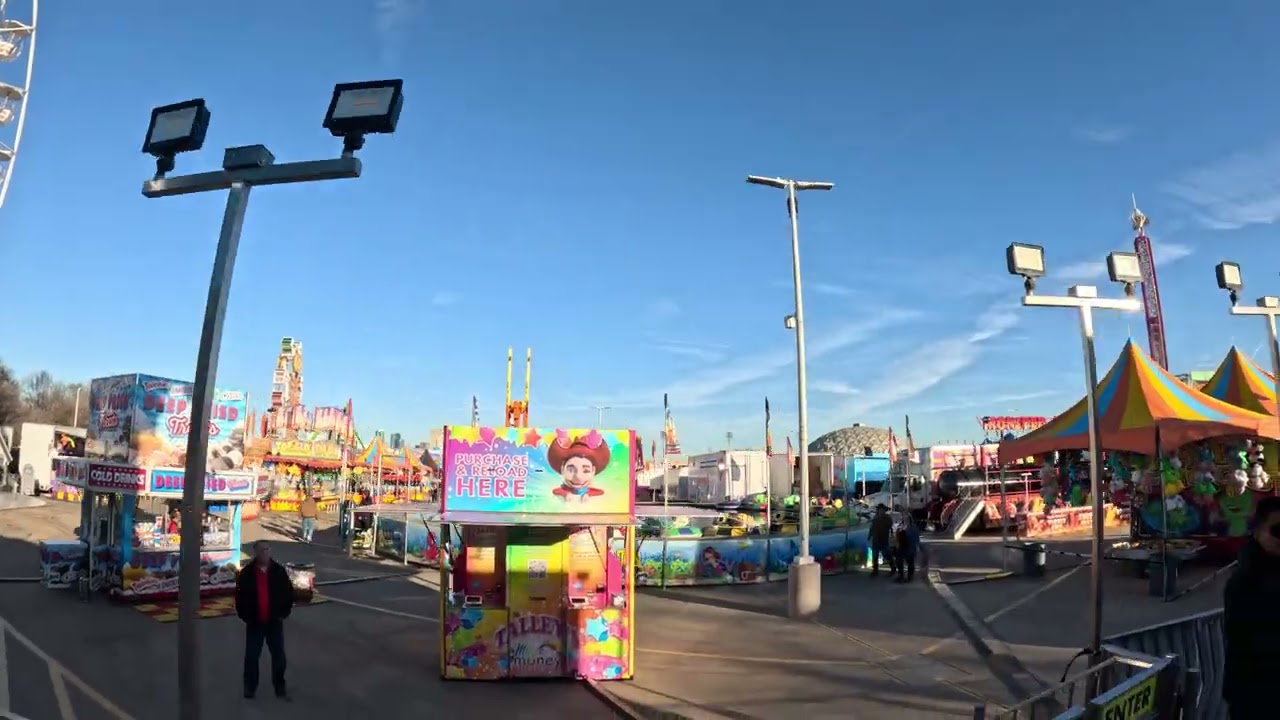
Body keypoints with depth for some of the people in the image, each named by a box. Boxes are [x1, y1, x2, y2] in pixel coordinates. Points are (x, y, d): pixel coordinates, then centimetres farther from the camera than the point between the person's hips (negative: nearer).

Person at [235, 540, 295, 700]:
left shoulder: (279, 571, -3)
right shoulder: (247, 573, -5)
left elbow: (288, 593, 3)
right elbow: (240, 596, 0)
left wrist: (284, 613, -3)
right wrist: (244, 615, -6)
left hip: (275, 621, 1)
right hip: (254, 622, -1)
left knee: (278, 654, 7)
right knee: (252, 655, 8)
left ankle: (279, 685, 19)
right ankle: (250, 686, 23)